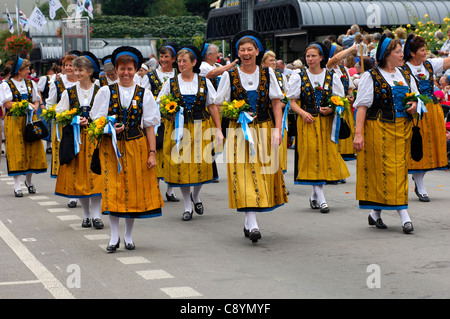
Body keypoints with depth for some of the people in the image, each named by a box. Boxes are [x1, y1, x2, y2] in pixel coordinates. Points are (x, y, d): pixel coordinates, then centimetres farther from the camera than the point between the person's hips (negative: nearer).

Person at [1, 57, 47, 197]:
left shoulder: (31, 84, 14)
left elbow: (37, 100, 15)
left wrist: (34, 107, -7)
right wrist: (26, 105, -13)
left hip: (30, 120, 4)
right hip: (14, 121, -4)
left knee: (32, 150, 2)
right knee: (16, 152, -5)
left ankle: (28, 180, 23)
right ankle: (17, 186, -2)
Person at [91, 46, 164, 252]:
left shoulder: (144, 94, 5)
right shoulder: (106, 92, 5)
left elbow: (149, 126, 4)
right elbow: (97, 120, 5)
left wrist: (152, 153, -2)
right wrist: (110, 128, -16)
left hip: (136, 146, 0)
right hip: (111, 146, 0)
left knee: (134, 189, 2)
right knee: (113, 189, -5)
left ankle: (128, 236, 15)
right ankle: (114, 236, 3)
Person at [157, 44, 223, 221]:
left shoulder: (204, 82, 5)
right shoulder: (171, 83, 5)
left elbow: (212, 107, 5)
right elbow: (159, 106, 11)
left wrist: (218, 129, 0)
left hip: (200, 129, 0)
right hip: (178, 129, 0)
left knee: (200, 163, -3)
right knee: (181, 165, -2)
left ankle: (196, 195, 27)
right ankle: (187, 207, 9)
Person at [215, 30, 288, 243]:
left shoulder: (267, 74, 5)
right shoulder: (229, 76, 2)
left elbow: (276, 103, 4)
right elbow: (220, 104, 5)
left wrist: (277, 129, -5)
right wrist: (235, 112, -12)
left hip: (264, 130, 2)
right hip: (239, 131, -2)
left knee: (262, 175, 1)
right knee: (244, 176, -10)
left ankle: (249, 220, 15)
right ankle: (252, 224, -14)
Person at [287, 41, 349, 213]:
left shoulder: (331, 77, 5)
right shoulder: (299, 77, 4)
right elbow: (293, 102, 4)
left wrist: (331, 109, -10)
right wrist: (303, 113, -14)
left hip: (326, 122, 1)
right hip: (307, 122, -1)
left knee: (326, 154, 1)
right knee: (312, 156, -7)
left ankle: (314, 195, 18)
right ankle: (320, 198, -8)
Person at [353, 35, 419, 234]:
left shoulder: (405, 76, 14)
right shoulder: (371, 76, -4)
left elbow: (416, 98, 23)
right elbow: (362, 106, -10)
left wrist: (414, 106, -2)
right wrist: (358, 133, -19)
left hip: (402, 129, 6)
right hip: (378, 129, -6)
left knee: (399, 168, 6)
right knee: (386, 169, -9)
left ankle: (376, 212, 18)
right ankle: (404, 215, -10)